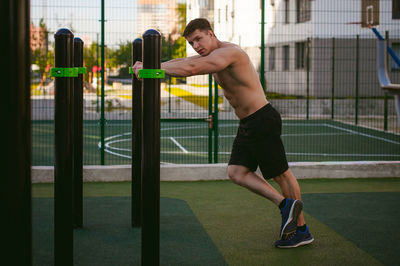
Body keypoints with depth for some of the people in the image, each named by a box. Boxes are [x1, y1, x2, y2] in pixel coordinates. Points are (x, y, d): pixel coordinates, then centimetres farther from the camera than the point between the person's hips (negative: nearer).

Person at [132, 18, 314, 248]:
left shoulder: (228, 52, -20)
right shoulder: (212, 55, 13)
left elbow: (190, 69, -32)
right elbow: (181, 62, 13)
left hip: (263, 121, -10)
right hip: (247, 124, 10)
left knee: (282, 174, 1)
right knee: (236, 172, 0)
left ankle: (302, 230, 13)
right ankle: (284, 204, 7)